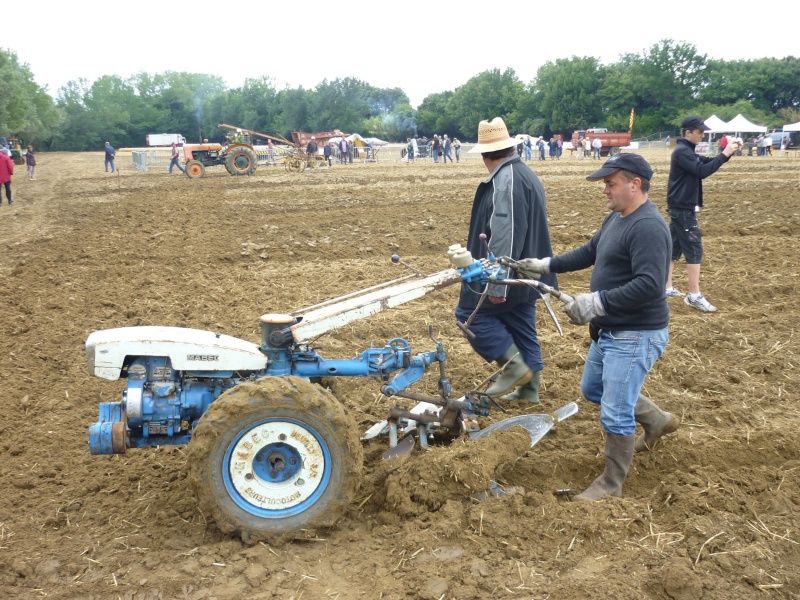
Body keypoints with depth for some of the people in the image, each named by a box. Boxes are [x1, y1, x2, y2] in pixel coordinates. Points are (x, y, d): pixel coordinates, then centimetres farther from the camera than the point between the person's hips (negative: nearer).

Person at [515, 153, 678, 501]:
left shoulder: (648, 227, -23)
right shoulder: (616, 218, 8)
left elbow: (650, 285, -32)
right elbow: (589, 253, 21)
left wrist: (596, 301, -32)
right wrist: (546, 265, 13)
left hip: (636, 336, -11)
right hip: (608, 330, 11)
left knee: (615, 413, -3)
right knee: (593, 389, 26)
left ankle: (611, 484, 16)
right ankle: (658, 421, 43)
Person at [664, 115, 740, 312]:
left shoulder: (686, 151, 15)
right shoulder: (682, 152, -17)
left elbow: (707, 162, 15)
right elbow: (702, 171, -26)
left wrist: (727, 152, 0)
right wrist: (725, 155, -21)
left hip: (680, 208, 10)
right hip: (683, 209, -10)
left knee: (674, 248, 13)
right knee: (694, 250, -8)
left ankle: (667, 288, 20)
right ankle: (694, 296, -6)